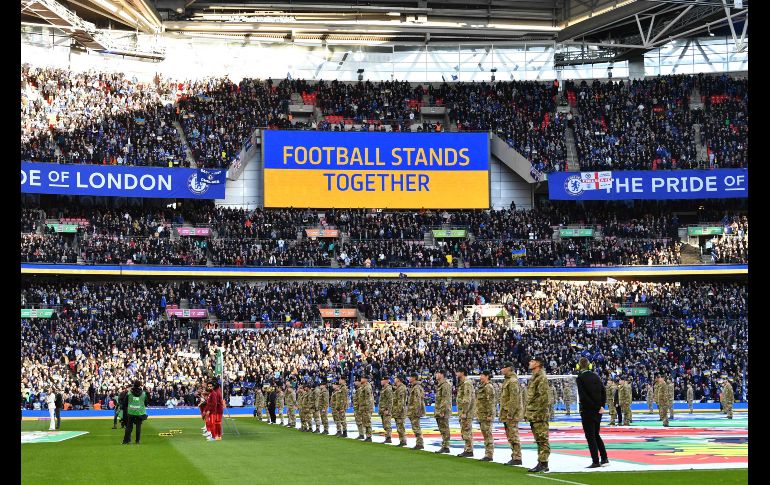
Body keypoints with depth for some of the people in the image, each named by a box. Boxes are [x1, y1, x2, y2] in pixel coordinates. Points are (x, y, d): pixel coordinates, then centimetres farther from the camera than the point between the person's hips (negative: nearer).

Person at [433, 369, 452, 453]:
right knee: (442, 430, 12)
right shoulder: (439, 385, 19)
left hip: (443, 412, -10)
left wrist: (442, 411, -23)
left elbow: (446, 399, -20)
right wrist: (436, 411, 22)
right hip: (439, 412, 10)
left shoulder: (446, 385, -14)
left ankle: (445, 447, -7)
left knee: (444, 430, -8)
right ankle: (444, 446, 16)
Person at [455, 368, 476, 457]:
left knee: (467, 431, -9)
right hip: (463, 411, 11)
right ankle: (467, 450, 18)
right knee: (465, 431, 13)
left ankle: (469, 451, -6)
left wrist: (464, 412, -23)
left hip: (467, 412, -11)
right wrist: (460, 412, 21)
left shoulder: (467, 384, -15)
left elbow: (467, 400, -21)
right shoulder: (462, 383, 18)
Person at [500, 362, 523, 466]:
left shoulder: (513, 381, -15)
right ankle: (514, 457, 17)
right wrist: (503, 414, 22)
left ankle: (517, 458, -8)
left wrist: (510, 413, -21)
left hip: (512, 415, -11)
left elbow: (514, 399, -21)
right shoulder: (507, 380, 18)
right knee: (510, 437, 13)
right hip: (507, 414, 11)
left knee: (514, 436, -9)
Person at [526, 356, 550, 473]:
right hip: (533, 414, 10)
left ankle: (543, 463, -9)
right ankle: (541, 462, 17)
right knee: (539, 440, 13)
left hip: (539, 414, -10)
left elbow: (543, 397, -19)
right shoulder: (533, 378, 19)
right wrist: (528, 412, 20)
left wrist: (538, 412, -21)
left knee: (542, 439, -8)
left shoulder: (542, 378, -12)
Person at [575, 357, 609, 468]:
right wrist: (601, 406, 3)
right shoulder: (595, 376, 8)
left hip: (587, 410, -6)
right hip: (597, 411, 6)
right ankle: (604, 459, 15)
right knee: (596, 435, 18)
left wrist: (597, 407, -13)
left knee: (590, 436, -1)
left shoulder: (580, 378, -11)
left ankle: (595, 462, -2)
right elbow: (603, 391, 6)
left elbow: (583, 396, -18)